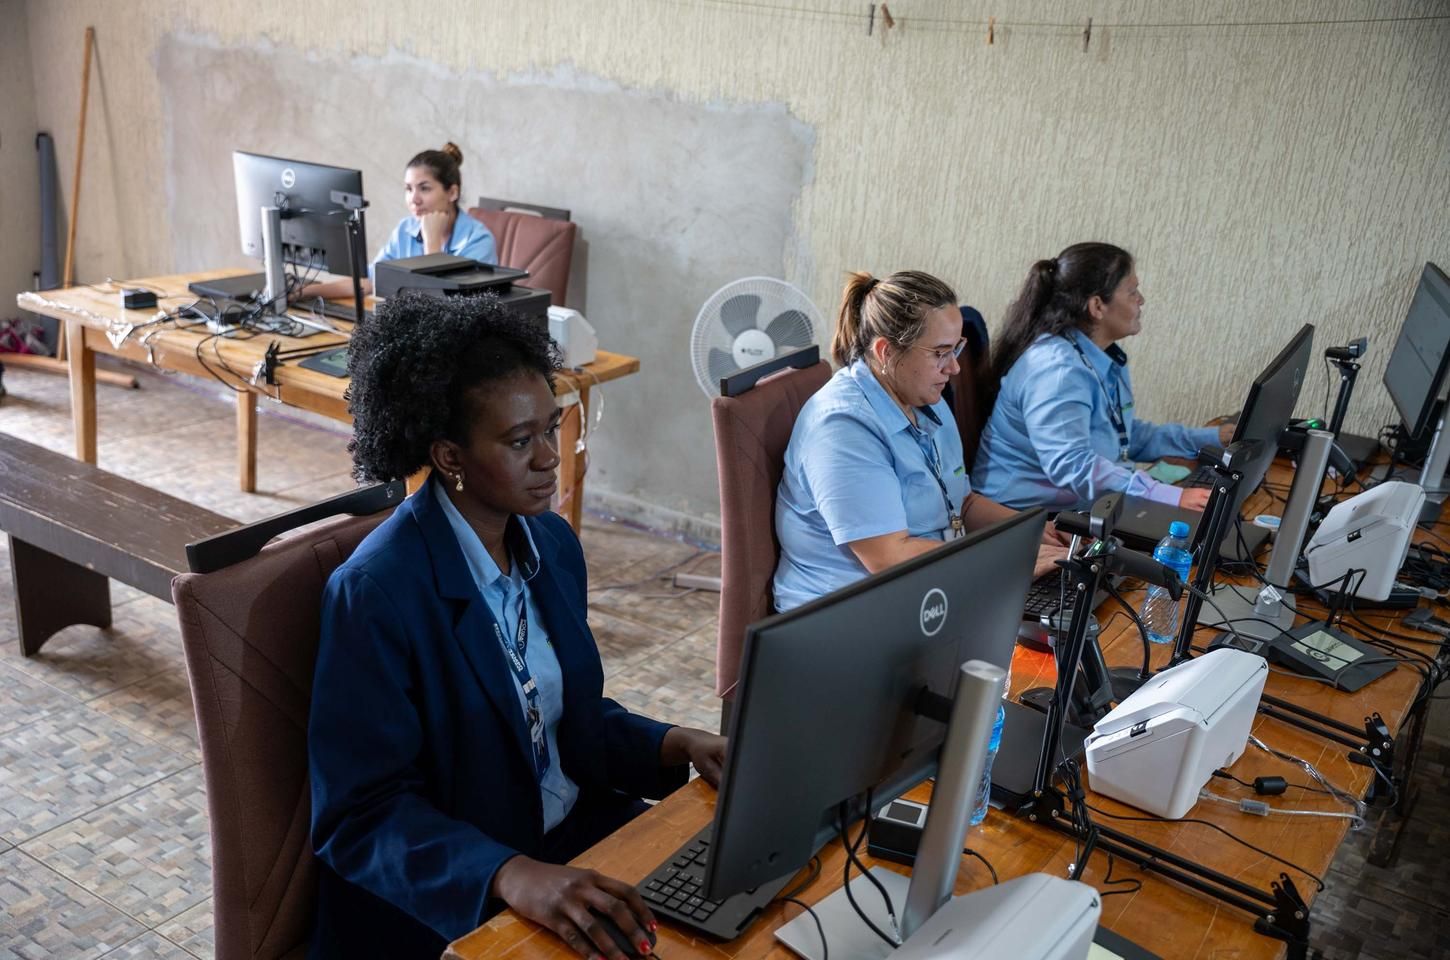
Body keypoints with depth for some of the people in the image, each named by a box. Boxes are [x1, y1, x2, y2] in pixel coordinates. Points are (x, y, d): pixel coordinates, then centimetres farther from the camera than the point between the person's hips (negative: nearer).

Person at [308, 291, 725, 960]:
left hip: (576, 825, 6)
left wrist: (676, 746, -5)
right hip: (449, 898, -6)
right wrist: (513, 875, -33)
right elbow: (361, 815, -19)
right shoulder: (375, 592, -20)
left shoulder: (553, 543, 1)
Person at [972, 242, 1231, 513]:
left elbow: (1125, 435, 23)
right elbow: (1071, 466, -31)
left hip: (1085, 509, 9)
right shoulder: (1056, 368, -21)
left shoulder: (1107, 358, 11)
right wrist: (1169, 497, -36)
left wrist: (1213, 438, 15)